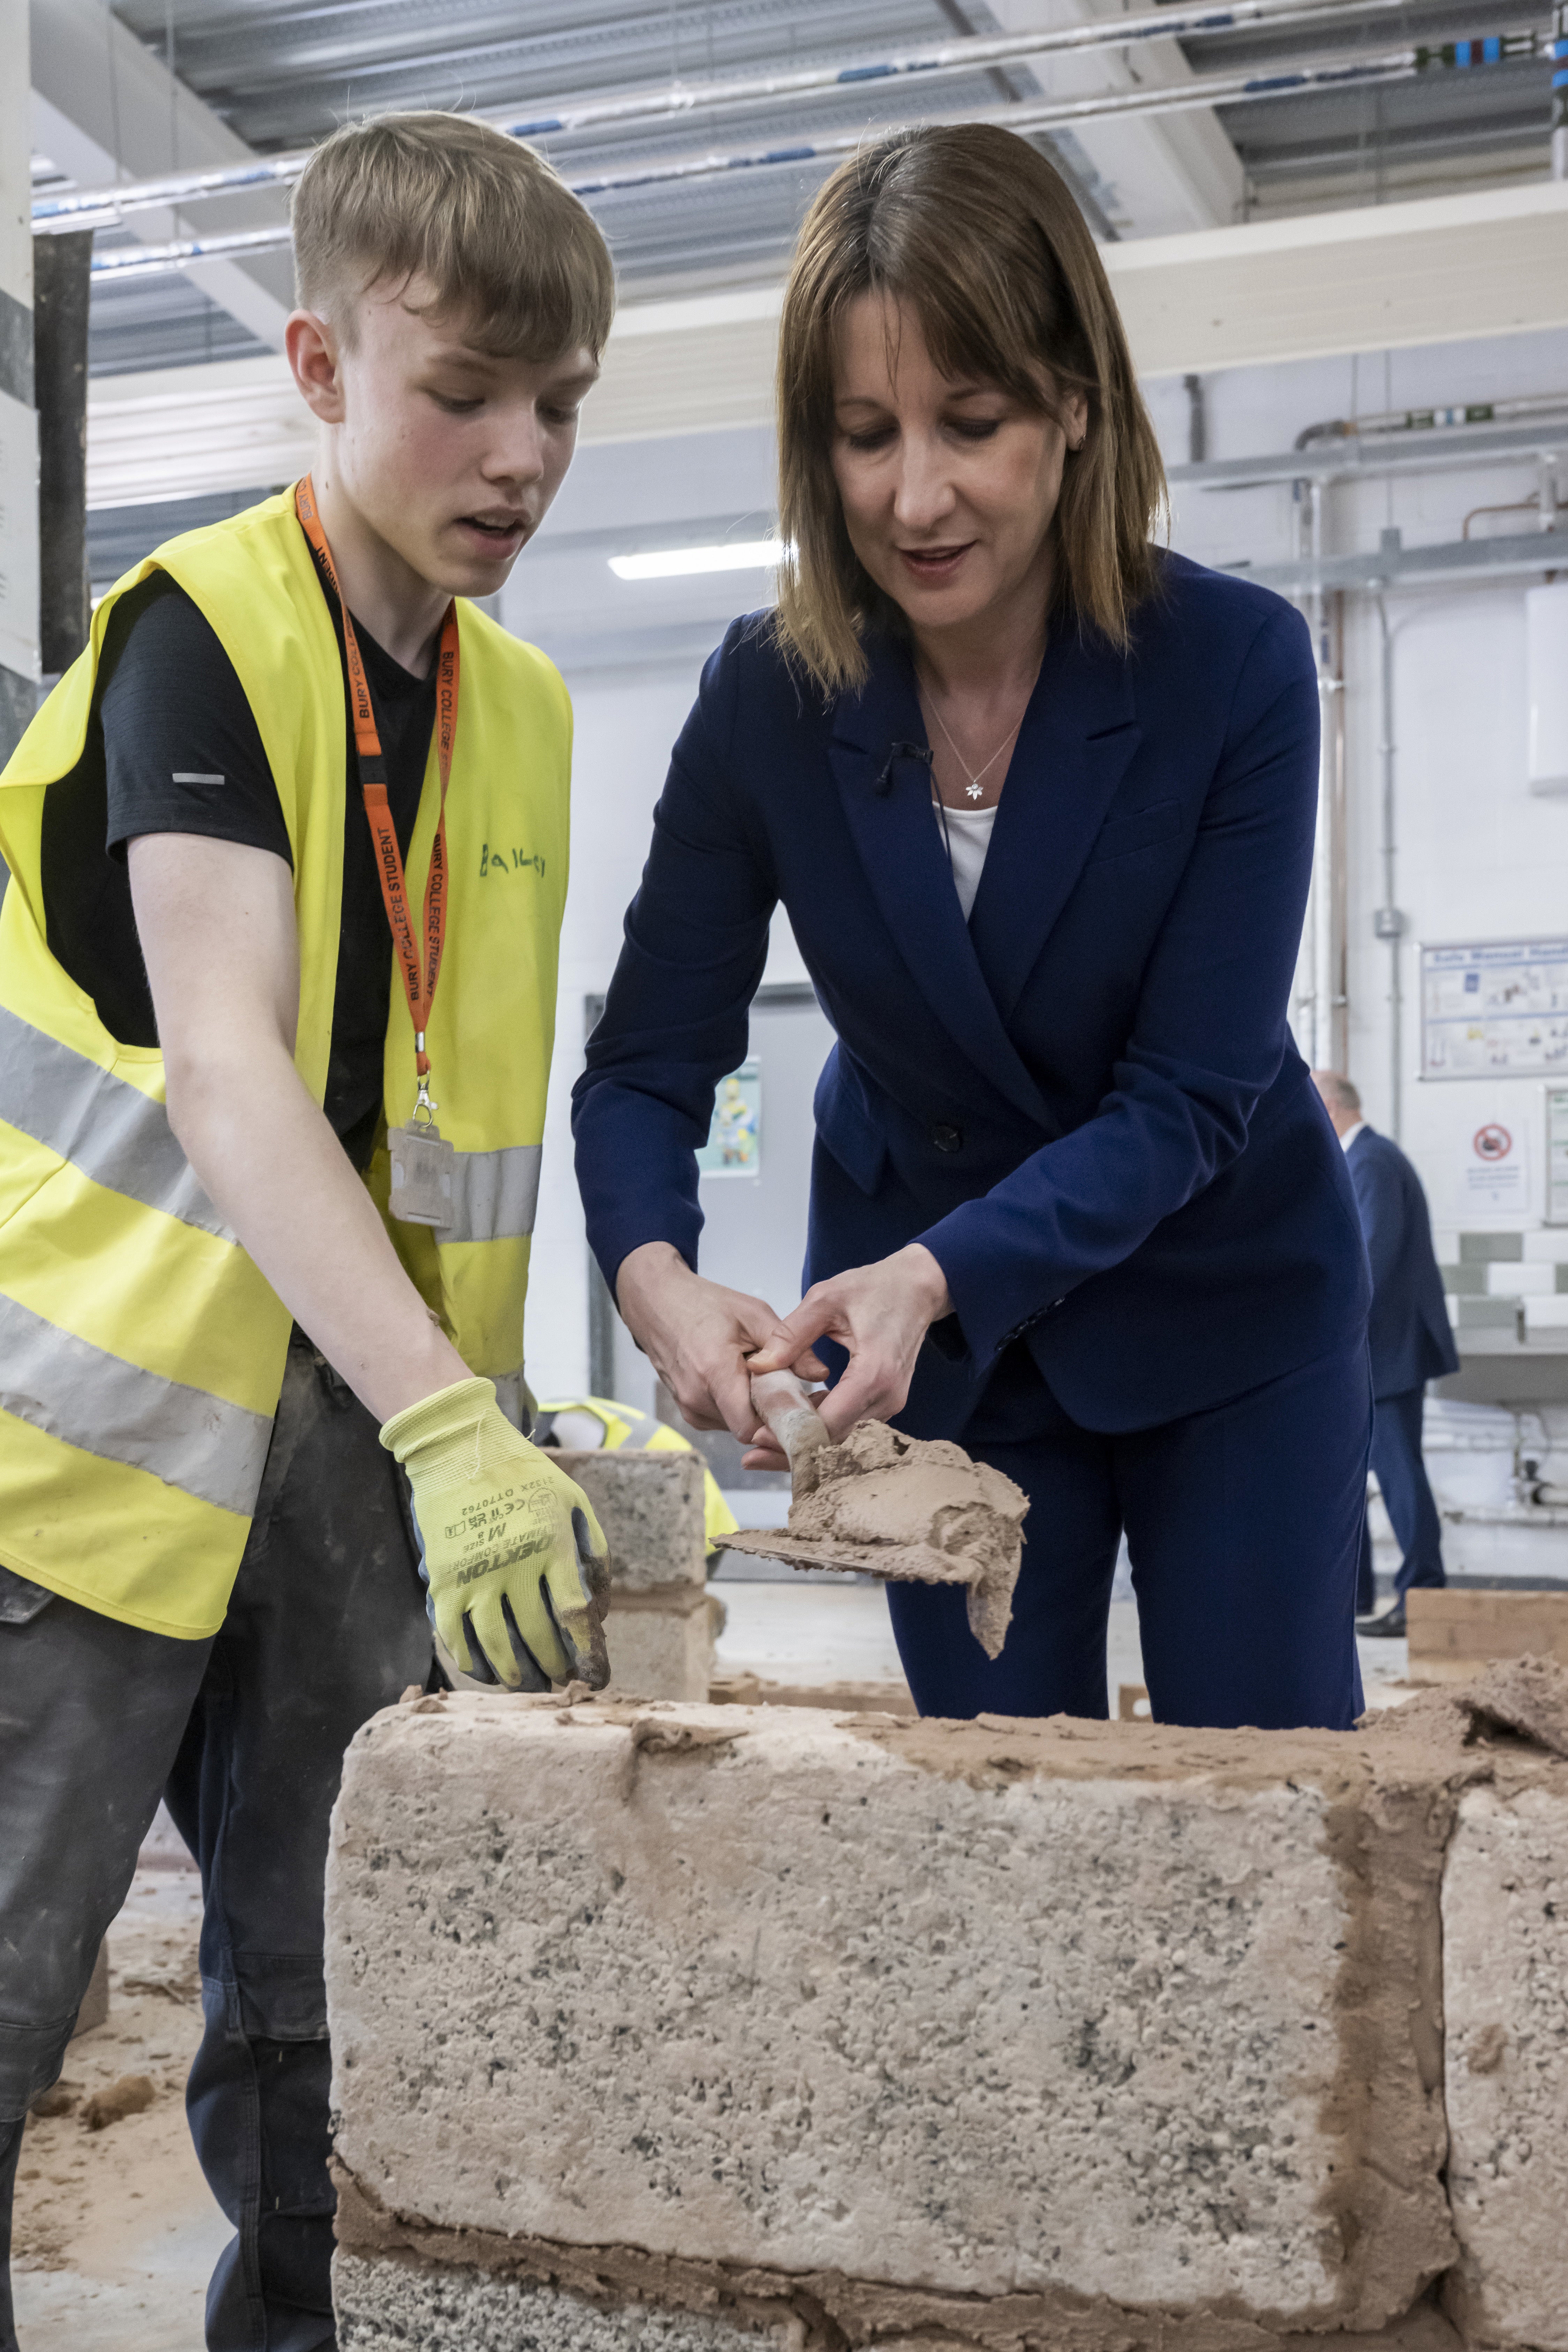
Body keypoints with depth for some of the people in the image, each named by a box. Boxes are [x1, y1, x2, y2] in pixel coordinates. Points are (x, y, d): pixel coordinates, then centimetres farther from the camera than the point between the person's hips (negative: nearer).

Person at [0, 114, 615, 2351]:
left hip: (373, 1424, 6)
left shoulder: (524, 703, 9)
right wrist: (445, 1419, -34)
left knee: (343, 2015, 11)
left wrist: (493, 1423, 8)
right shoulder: (198, 631, -10)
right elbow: (224, 1064, -23)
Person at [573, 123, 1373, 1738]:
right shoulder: (768, 701, -15)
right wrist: (654, 1275, -33)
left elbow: (1188, 1098, -21)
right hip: (927, 1330, 2)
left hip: (1222, 1305, -1)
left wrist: (935, 1276, -37)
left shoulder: (1233, 666, -21)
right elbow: (646, 1067, -11)